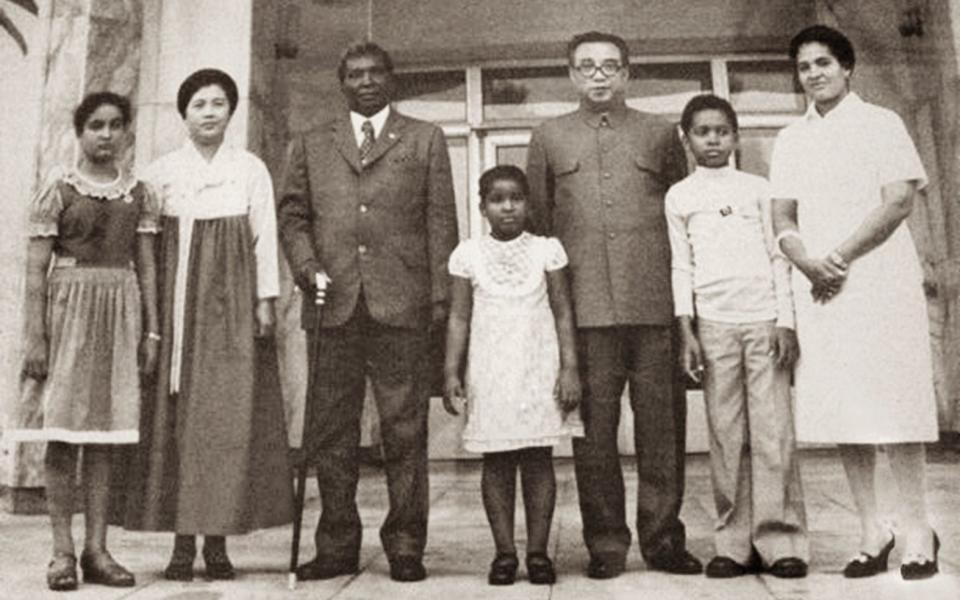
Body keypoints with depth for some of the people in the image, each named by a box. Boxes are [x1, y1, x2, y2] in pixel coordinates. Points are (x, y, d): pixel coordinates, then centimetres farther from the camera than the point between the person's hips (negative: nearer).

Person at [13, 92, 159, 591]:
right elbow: (36, 269, -3)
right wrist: (35, 337, -10)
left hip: (120, 311, 3)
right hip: (67, 308, -3)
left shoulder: (138, 194, 10)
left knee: (103, 436, 6)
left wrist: (152, 330, 4)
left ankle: (97, 549, 12)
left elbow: (146, 267, 10)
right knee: (63, 435, -1)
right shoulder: (58, 191, 1)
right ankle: (63, 551, 8)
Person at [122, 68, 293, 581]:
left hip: (233, 304, 0)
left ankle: (218, 541, 4)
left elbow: (265, 237, 5)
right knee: (176, 417, -1)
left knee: (231, 415, -3)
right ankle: (183, 542, 6)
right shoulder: (160, 171, 9)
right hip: (177, 304, 1)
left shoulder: (251, 169, 8)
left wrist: (265, 300, -2)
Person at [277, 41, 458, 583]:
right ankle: (337, 547, 16)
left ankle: (406, 547, 11)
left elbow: (441, 221, 6)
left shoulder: (425, 140, 13)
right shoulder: (311, 145, 19)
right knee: (330, 434, 5)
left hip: (402, 306, -2)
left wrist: (441, 296, -2)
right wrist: (308, 269, -3)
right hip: (334, 305, 2)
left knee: (405, 432, 1)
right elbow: (292, 215, 14)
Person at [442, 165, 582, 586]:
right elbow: (459, 318, 4)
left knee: (538, 458, 2)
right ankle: (504, 552, 13)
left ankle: (538, 551, 11)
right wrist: (451, 371, -3)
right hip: (490, 373, 0)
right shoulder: (468, 255, 3)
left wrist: (569, 368, -4)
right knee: (496, 461, 3)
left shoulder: (546, 250, 3)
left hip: (539, 371, 0)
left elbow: (563, 314, 3)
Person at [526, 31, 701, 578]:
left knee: (662, 424, 1)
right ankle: (605, 543, 11)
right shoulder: (549, 138, 15)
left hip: (655, 301, 0)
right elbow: (536, 220, 14)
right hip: (584, 303, 0)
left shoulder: (660, 133, 15)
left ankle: (663, 537, 13)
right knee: (594, 426, 1)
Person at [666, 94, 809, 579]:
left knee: (773, 431, -3)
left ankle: (780, 540, 3)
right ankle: (734, 542, 6)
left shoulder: (757, 188, 12)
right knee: (726, 436, 0)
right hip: (712, 322, 0)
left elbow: (777, 256, 9)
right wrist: (686, 329, -2)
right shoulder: (679, 196, 11)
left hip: (764, 319, 0)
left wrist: (785, 321, 0)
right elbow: (681, 267, 6)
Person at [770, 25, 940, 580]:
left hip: (879, 281, -3)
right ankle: (872, 530, 10)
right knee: (841, 410, 2)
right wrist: (809, 264, -10)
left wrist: (839, 258, -13)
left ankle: (917, 529, 6)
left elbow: (900, 201, -5)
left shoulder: (880, 123, 5)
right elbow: (783, 220, 10)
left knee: (893, 406, -5)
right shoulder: (790, 141, 16)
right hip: (818, 289, 4)